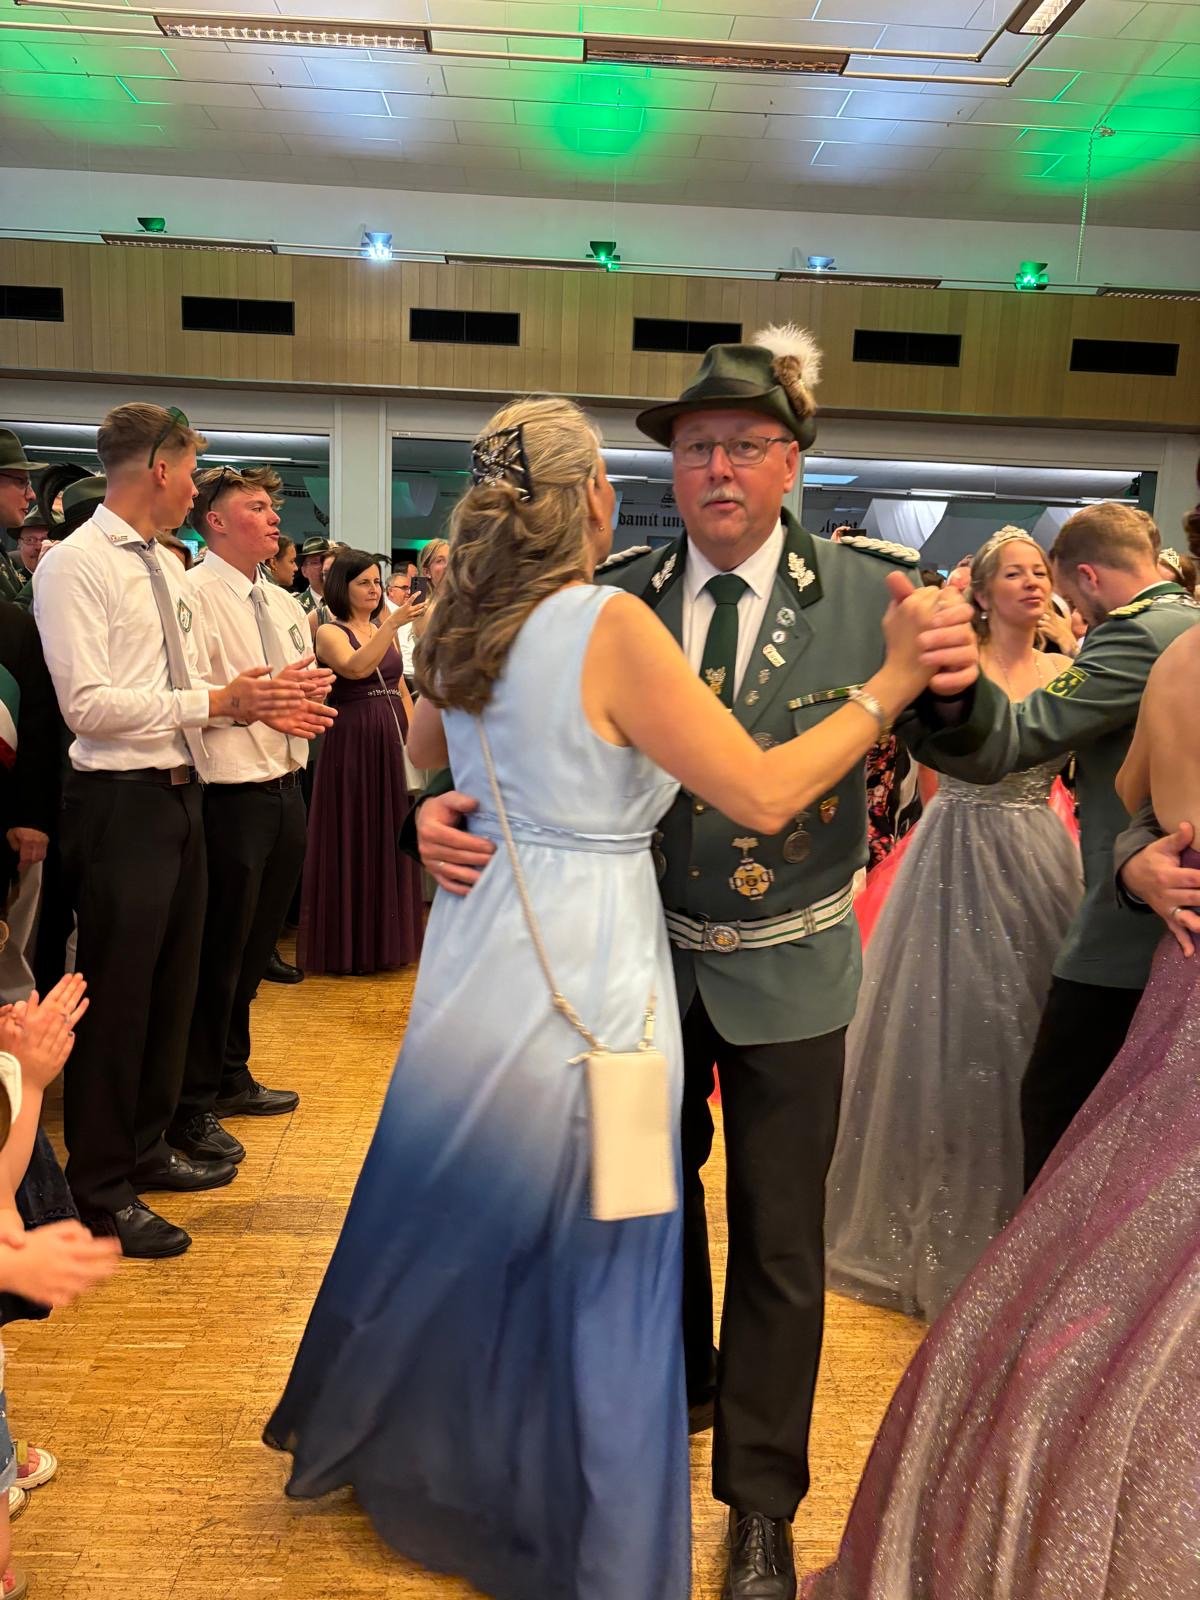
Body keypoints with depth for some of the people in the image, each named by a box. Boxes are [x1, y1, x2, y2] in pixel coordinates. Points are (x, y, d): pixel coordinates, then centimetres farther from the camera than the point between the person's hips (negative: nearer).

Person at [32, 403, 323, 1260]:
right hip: (121, 803, -9)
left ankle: (146, 1149, 36)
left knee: (172, 985, 18)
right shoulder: (74, 565, -12)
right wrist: (217, 701, -20)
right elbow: (88, 703, -21)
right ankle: (102, 1190, 19)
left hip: (179, 795, 9)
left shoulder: (167, 568, 14)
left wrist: (256, 703, 0)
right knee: (117, 998, 1)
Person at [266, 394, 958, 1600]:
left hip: (479, 949, 7)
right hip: (583, 968, -7)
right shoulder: (612, 627, -19)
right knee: (593, 1260, 10)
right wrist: (889, 685, -13)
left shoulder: (460, 628, 3)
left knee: (450, 1219, 25)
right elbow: (764, 796, -21)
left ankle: (367, 1437, 49)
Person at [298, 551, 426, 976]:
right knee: (353, 837, 0)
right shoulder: (329, 632, -4)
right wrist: (391, 625, -29)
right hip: (351, 741, -6)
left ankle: (385, 937, 24)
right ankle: (347, 944, 11)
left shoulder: (385, 630, 15)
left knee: (390, 836, 11)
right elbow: (355, 668, -24)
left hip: (391, 742, 6)